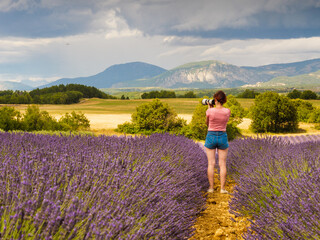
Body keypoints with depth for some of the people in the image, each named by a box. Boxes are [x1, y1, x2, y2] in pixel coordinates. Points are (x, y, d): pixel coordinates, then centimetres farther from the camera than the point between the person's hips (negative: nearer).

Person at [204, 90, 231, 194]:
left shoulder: (209, 111, -13)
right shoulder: (228, 111, -7)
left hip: (211, 137, -1)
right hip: (222, 137, 1)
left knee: (211, 163, 4)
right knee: (222, 164, 5)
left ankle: (211, 187, 6)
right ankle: (222, 188, 4)